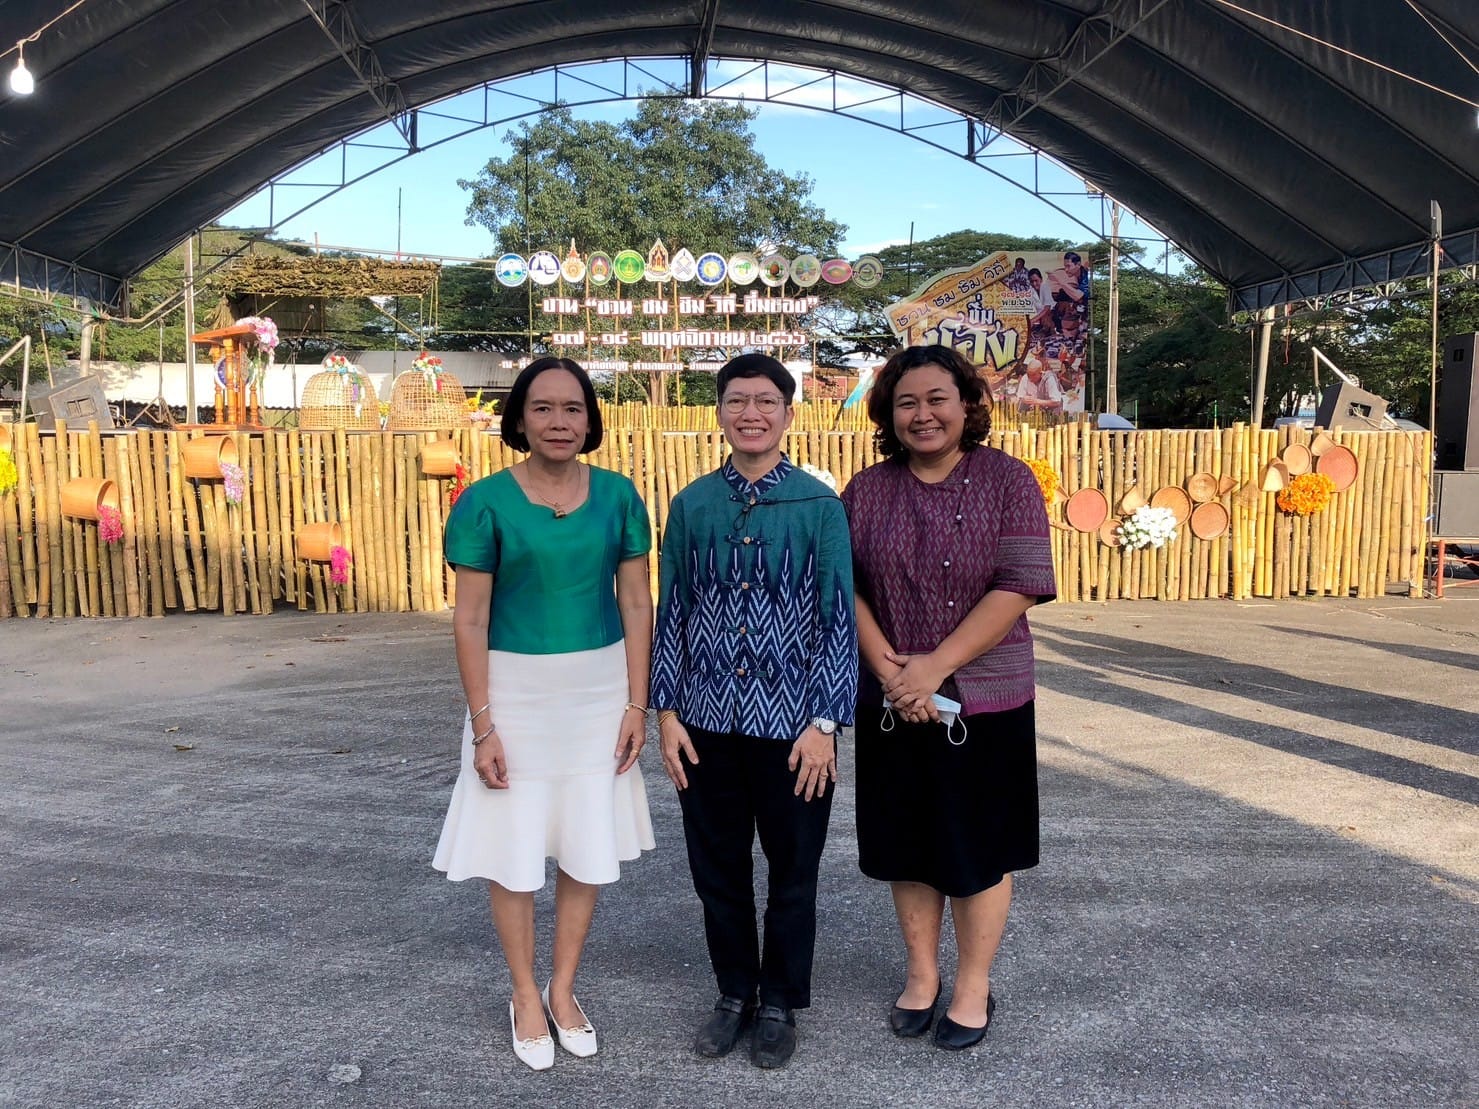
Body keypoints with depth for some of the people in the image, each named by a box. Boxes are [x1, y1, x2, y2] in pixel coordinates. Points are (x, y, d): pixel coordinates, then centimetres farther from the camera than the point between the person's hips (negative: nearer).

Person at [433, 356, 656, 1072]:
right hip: (516, 692, -2)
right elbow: (469, 618, -8)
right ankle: (525, 997, 30)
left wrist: (637, 704, -1)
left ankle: (563, 989, 33)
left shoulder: (617, 495, -2)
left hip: (599, 690, 3)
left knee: (589, 848, 12)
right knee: (512, 852, 7)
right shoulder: (486, 501, -9)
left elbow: (636, 603, 2)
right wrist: (483, 724, -11)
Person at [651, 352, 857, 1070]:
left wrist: (823, 722, -8)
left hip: (791, 722, -2)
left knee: (792, 871, 13)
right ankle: (735, 992, 38)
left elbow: (837, 617, -5)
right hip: (707, 721, 2)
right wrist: (667, 712, 1)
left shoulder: (819, 506, -6)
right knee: (716, 868, 15)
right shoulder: (692, 505, 1)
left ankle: (781, 1003, 35)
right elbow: (671, 612, 5)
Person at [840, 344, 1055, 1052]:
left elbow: (1019, 587, -13)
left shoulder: (1006, 480, -5)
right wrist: (888, 668, -14)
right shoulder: (867, 490, 3)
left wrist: (935, 666, -18)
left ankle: (973, 987, 28)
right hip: (891, 703, 3)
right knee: (907, 845, 14)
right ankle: (920, 974, 33)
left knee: (979, 848, 9)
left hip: (984, 700, -2)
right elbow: (846, 587, 0)